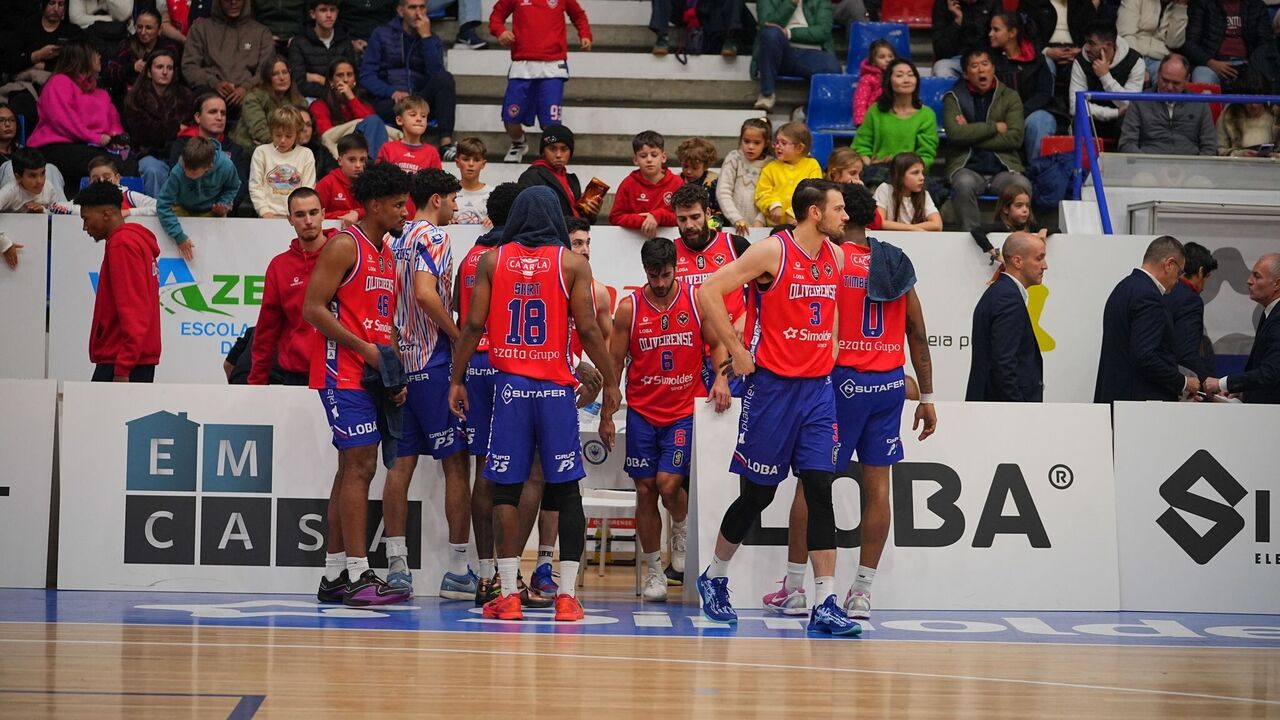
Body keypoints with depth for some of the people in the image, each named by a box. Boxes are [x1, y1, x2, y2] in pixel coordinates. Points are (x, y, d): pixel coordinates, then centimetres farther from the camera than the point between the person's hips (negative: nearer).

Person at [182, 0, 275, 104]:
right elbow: (189, 66, 9)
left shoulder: (261, 31, 18)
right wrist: (214, 83, -10)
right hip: (211, 90, 0)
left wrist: (247, 87, -14)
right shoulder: (200, 27, 18)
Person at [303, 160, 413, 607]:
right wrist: (363, 348, -18)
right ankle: (357, 575, -13)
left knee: (353, 469, 10)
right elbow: (313, 309, -16)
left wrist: (395, 375, 11)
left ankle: (334, 576, 15)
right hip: (343, 373, -9)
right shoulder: (345, 247, -9)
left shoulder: (386, 253, 18)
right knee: (359, 465, -12)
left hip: (371, 375, 9)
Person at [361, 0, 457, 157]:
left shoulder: (432, 40, 12)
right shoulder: (381, 35, 8)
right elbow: (366, 76, 0)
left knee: (445, 78, -27)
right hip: (388, 101, -3)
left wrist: (426, 37, -11)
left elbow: (436, 73, -7)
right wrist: (392, 92, -17)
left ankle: (446, 143, -34)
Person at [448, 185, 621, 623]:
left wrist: (456, 381, 7)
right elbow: (588, 330, -4)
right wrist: (611, 382, 4)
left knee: (505, 489, 3)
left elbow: (474, 325, 1)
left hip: (509, 385, 1)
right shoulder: (572, 264, 1)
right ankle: (567, 594, -1)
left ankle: (508, 594, -1)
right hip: (556, 388, -1)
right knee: (566, 491, 4)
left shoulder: (492, 260, 5)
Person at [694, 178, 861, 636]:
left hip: (817, 388, 5)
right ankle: (714, 579, 27)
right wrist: (736, 350, -13)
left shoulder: (835, 257, 9)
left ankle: (826, 605, -5)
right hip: (771, 386, -5)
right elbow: (708, 291, -14)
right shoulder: (772, 251, -11)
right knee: (758, 494, 4)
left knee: (820, 490, -4)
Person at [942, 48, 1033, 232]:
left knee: (1022, 186, -32)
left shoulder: (1010, 97, 13)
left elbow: (1015, 138, -1)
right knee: (964, 184, -36)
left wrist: (971, 135, -4)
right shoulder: (954, 98, 11)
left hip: (1003, 168, 1)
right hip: (967, 168, -1)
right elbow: (955, 134, -8)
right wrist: (995, 127, -3)